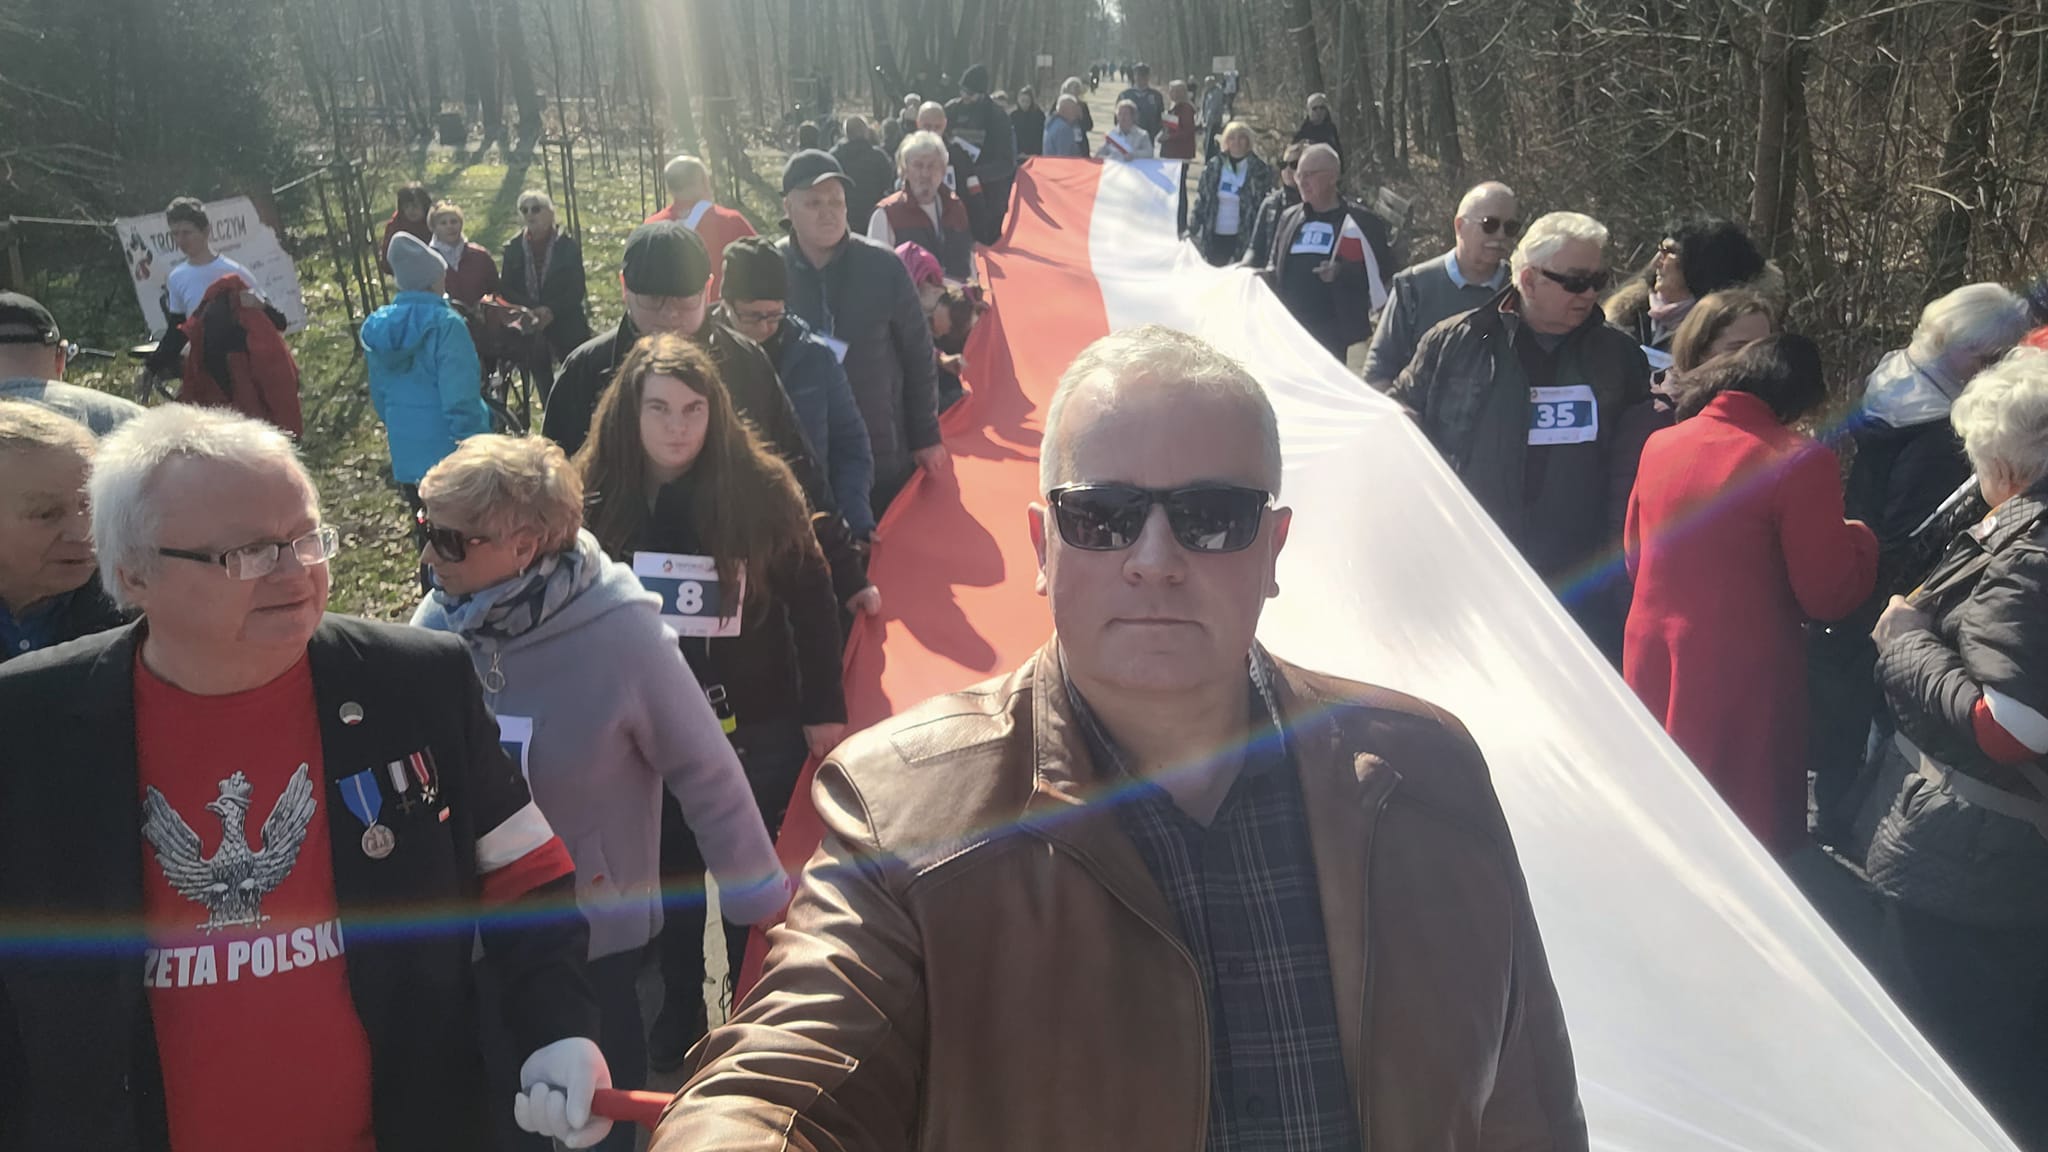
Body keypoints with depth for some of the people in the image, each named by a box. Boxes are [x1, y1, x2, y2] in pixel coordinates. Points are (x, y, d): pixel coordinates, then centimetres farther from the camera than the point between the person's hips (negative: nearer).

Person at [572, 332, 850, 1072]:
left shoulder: (760, 486, -11)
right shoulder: (596, 497, -6)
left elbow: (811, 600, -5)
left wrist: (825, 708, -5)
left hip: (757, 726, -2)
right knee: (671, 879, 16)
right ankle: (678, 1022, 35)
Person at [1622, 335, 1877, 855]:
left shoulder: (1660, 444, 2)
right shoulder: (1800, 461, -16)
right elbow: (1829, 597, -9)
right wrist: (1858, 540, 9)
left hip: (1651, 664, 6)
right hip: (1743, 680, -6)